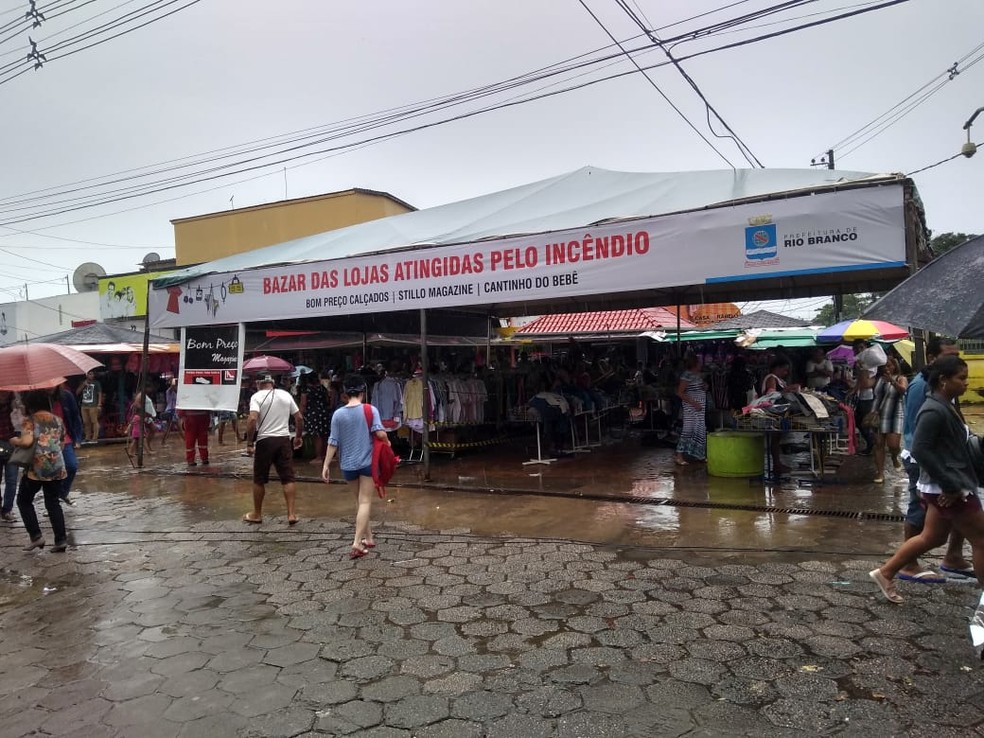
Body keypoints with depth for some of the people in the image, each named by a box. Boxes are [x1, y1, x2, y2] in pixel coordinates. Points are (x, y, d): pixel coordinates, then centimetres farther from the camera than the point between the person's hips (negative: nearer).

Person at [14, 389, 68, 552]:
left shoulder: (29, 420, -5)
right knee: (53, 503, 11)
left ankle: (36, 536, 8)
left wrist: (15, 441, 0)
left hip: (36, 468, -5)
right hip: (57, 467, 5)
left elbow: (27, 442, -19)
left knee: (24, 501, 14)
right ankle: (61, 539, 6)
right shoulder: (58, 420, 10)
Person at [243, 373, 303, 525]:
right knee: (288, 478, 5)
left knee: (259, 479, 10)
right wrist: (298, 436, 21)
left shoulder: (257, 396, -5)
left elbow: (252, 419, -18)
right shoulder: (286, 395, 8)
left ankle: (257, 514, 22)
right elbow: (299, 418, 8)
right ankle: (291, 514, 2)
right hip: (284, 440, 3)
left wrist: (249, 443, -13)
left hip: (265, 440, -3)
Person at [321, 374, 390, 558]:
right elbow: (380, 433, -18)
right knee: (365, 502, 0)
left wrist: (326, 465, 2)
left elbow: (333, 442, -2)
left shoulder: (338, 414, -2)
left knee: (359, 501, 18)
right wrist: (388, 442, 3)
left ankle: (369, 538, 26)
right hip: (367, 462, -3)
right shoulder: (370, 410, -8)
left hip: (348, 465, 3)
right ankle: (357, 542, -11)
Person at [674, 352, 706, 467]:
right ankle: (679, 456, -6)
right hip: (691, 407, -9)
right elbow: (680, 393, -17)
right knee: (688, 429, -9)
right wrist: (693, 403, -21)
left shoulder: (698, 375, 13)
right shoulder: (687, 375, -13)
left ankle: (700, 455, 19)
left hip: (700, 408, 9)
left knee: (700, 430, 11)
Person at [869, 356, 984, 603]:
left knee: (932, 538, 17)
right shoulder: (934, 411, -20)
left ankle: (885, 573, 25)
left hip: (951, 485, 10)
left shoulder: (947, 406, 10)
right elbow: (920, 450, -26)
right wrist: (950, 486, -23)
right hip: (947, 489, -10)